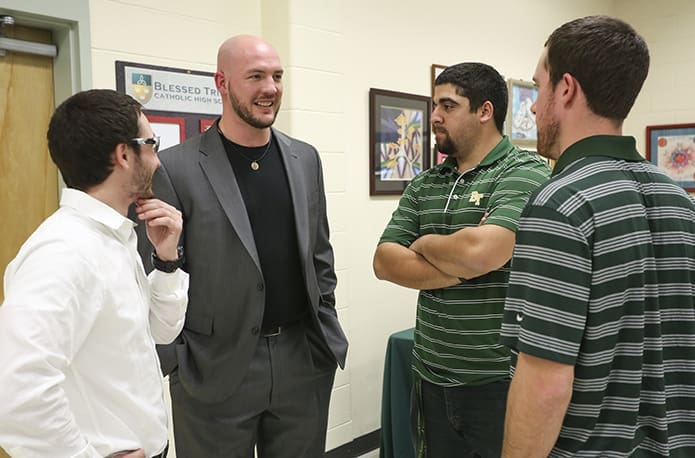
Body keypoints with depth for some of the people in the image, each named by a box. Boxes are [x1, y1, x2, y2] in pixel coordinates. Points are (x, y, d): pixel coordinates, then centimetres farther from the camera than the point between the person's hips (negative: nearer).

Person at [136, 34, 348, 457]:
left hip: (304, 359, 4)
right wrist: (175, 363, -7)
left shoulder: (305, 158, 6)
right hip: (215, 367, -4)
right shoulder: (176, 168, -9)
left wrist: (328, 331, 9)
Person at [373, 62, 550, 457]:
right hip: (431, 377, 6)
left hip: (500, 380, -5)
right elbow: (385, 262, -1)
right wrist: (461, 270, -14)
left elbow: (481, 251, -26)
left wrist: (424, 244, -7)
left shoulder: (526, 173, -11)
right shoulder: (424, 185, 8)